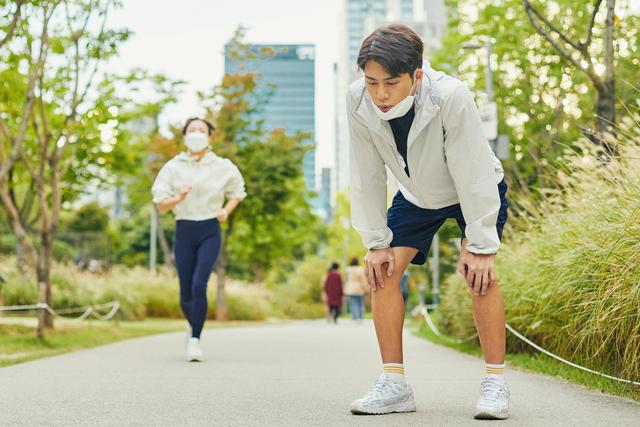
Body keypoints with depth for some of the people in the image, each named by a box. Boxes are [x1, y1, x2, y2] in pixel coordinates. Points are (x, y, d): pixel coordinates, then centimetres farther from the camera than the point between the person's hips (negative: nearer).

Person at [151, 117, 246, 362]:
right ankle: (194, 328, 35)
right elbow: (160, 205, 0)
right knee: (186, 293, 5)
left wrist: (227, 210, -1)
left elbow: (237, 192, 18)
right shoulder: (173, 167, 0)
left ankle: (195, 340, -12)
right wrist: (178, 197, -20)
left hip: (210, 232, -1)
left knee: (199, 284, -20)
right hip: (184, 231, 1)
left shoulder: (222, 167, 1)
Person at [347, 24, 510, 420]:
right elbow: (367, 178, -15)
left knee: (479, 272, -21)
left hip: (476, 191, -4)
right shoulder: (358, 101, -27)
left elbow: (471, 174, -31)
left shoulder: (452, 97, -39)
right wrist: (376, 241, -12)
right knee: (383, 269, -9)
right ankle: (394, 385, -2)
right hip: (416, 195, 4)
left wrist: (480, 246, -27)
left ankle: (496, 383, -9)